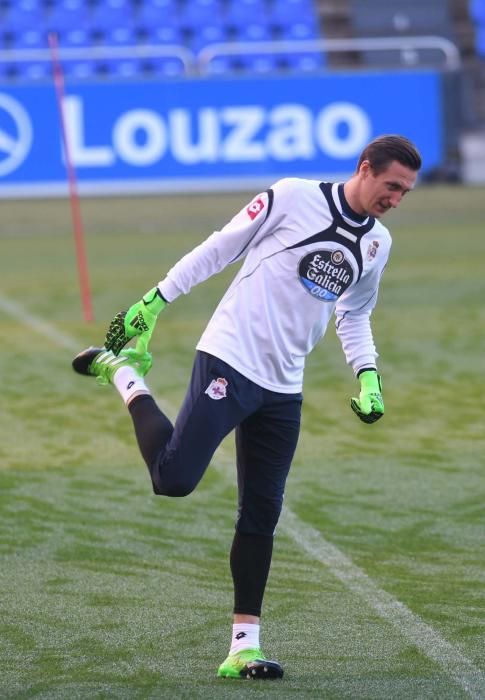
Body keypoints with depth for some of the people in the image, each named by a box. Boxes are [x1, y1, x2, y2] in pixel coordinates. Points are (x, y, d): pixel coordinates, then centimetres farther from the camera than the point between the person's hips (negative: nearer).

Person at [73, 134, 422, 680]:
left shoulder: (377, 243, 12)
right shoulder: (294, 198, -7)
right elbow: (221, 248, 0)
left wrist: (367, 374, 9)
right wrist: (156, 298, -1)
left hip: (284, 389, 6)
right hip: (229, 361, -6)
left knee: (262, 515, 3)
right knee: (174, 478, -17)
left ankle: (244, 645, 9)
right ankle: (124, 375, 7)